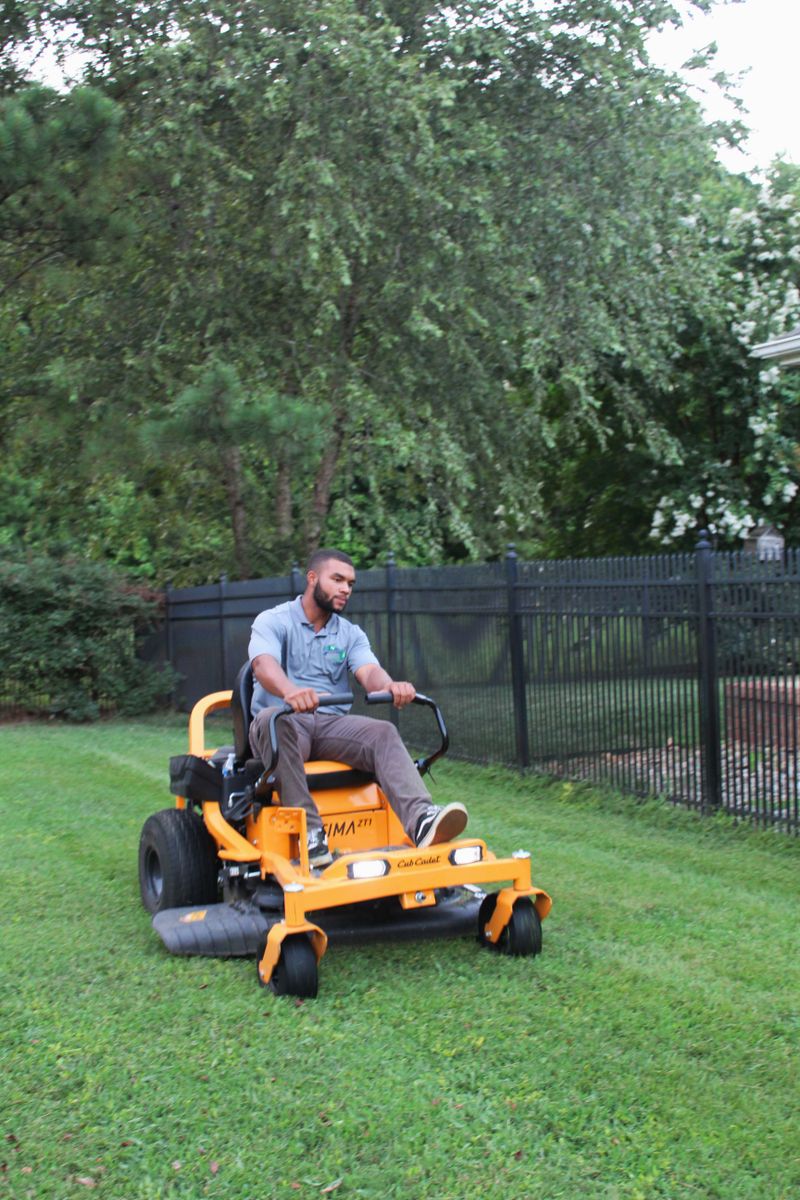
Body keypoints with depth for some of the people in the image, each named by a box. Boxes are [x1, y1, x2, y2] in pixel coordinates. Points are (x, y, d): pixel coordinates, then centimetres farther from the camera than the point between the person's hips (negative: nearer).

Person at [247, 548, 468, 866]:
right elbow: (264, 664, -21)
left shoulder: (350, 634, 14)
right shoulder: (272, 621, 1)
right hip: (284, 721, -3)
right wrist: (290, 691, -45)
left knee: (383, 732, -25)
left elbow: (369, 671, -6)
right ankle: (308, 831, -42)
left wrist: (389, 685, -33)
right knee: (272, 719, -38)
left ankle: (421, 820, -48)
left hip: (332, 724, 4)